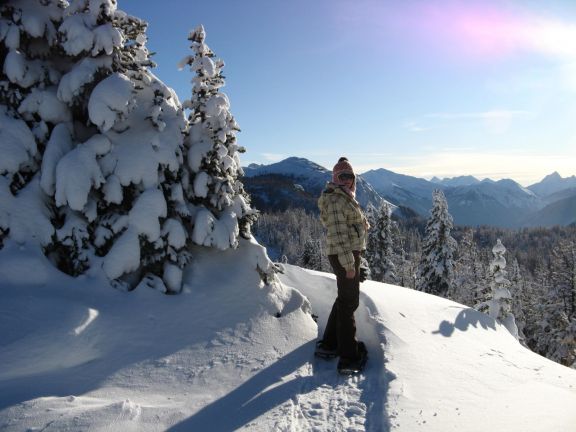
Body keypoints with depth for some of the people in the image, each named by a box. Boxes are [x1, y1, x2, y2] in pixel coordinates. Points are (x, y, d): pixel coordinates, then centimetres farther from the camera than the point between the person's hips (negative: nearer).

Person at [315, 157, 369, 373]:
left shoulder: (346, 198, 16)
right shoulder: (336, 200, -16)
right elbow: (338, 233, -22)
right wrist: (348, 263, -25)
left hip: (350, 253, 10)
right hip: (344, 256, -10)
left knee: (345, 299, 19)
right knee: (349, 302, -3)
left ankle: (328, 345, 31)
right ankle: (349, 358, 7)